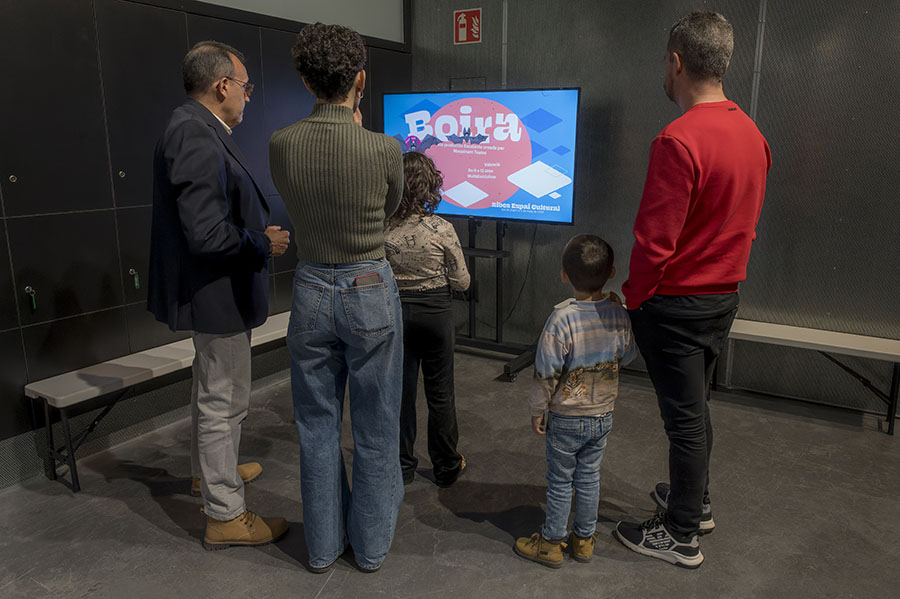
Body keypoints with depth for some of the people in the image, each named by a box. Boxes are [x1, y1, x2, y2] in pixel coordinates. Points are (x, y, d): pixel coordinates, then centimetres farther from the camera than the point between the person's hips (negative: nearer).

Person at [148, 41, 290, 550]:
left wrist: (261, 230, 7)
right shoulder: (197, 138, -24)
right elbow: (207, 234, -30)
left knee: (213, 391, 26)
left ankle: (209, 470, 47)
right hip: (218, 294, -11)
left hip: (214, 292, 11)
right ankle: (226, 517, 17)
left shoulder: (199, 131, 9)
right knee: (223, 402, 1)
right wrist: (264, 243, -16)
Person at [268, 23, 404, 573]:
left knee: (318, 425, 16)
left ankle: (324, 544, 31)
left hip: (312, 291, 3)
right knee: (375, 427, 13)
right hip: (370, 292, -2)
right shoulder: (384, 149, -15)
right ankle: (371, 543, 29)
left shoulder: (281, 145, -7)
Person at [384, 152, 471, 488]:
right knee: (440, 393, 12)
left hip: (394, 312, 2)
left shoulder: (381, 228, -10)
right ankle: (446, 466, 27)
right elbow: (461, 282, -7)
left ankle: (401, 468, 25)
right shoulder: (441, 230, -15)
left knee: (400, 390, 13)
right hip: (434, 313, -2)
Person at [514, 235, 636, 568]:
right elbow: (627, 356, 6)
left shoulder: (562, 318, -25)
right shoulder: (619, 313, -10)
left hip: (566, 418, -4)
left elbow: (546, 373, -18)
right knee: (589, 476, 19)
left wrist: (538, 410, -5)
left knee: (560, 481, 11)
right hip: (604, 414, 5)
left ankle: (551, 543, 26)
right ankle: (584, 539, 33)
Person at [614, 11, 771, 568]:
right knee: (695, 406, 22)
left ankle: (681, 536, 21)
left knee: (684, 416, 4)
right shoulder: (753, 135, 5)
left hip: (675, 301, -8)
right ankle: (696, 501, 40)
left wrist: (632, 297, -9)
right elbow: (746, 225, 13)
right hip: (725, 295, 8)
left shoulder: (679, 141, -23)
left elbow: (655, 239, -23)